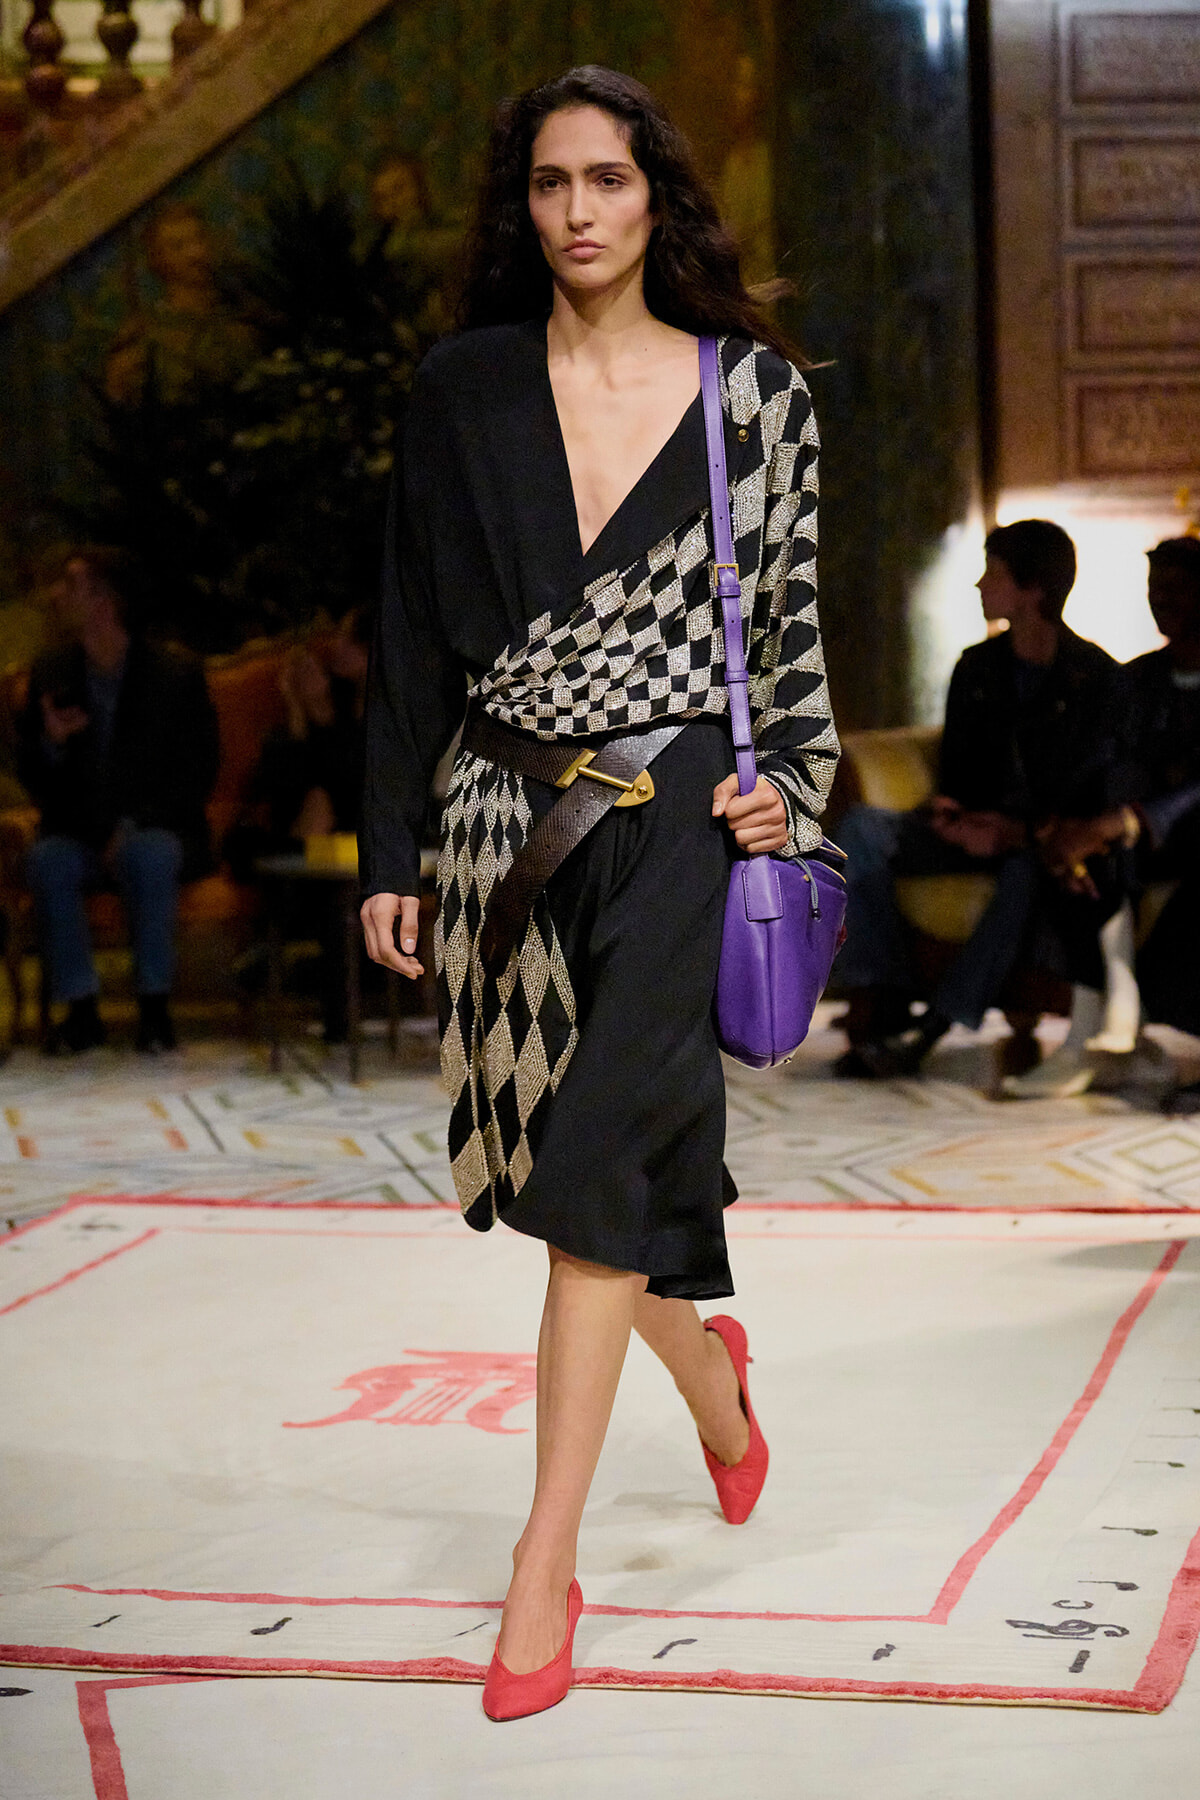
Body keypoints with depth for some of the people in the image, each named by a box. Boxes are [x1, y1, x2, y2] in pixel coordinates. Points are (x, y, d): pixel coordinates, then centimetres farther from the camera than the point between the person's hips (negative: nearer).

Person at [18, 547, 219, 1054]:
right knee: (47, 860, -31)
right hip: (79, 835, 3)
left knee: (148, 856, -37)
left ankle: (155, 1007, -25)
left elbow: (198, 774, -2)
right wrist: (50, 744, -13)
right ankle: (81, 1010, -24)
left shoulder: (177, 673, -2)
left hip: (157, 831, -3)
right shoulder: (51, 673, 7)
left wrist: (134, 827, -14)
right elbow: (33, 779, 11)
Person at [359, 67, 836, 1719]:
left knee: (600, 1158, -13)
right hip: (512, 809, 3)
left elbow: (791, 609, 9)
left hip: (680, 801, -3)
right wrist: (390, 849, 3)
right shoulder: (465, 392, 5)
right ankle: (708, 1363, 41)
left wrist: (790, 779, -5)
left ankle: (546, 1566, -8)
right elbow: (414, 635, 6)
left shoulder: (755, 389, 3)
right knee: (548, 1152, 9)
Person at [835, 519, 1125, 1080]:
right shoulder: (977, 667, 13)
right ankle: (885, 1003, -29)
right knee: (862, 826, -19)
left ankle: (932, 1026, -40)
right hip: (982, 828, 6)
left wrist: (1021, 831, -26)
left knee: (1032, 866, -42)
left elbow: (1095, 791, -10)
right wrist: (946, 808, -9)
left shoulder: (1095, 677, -5)